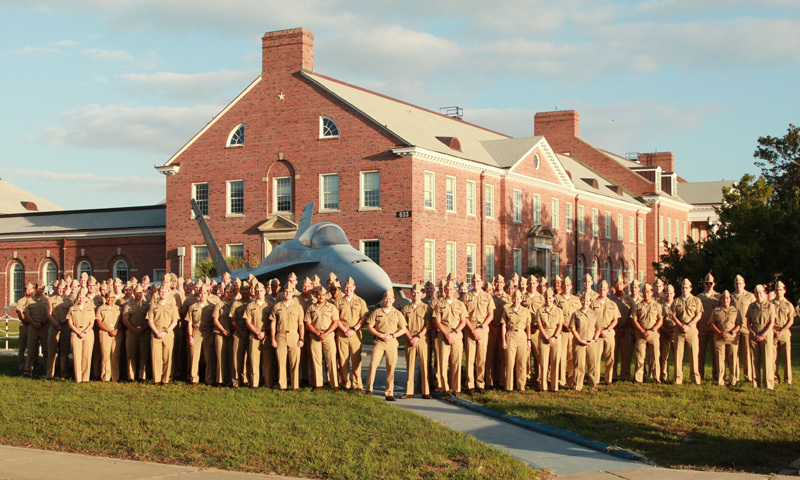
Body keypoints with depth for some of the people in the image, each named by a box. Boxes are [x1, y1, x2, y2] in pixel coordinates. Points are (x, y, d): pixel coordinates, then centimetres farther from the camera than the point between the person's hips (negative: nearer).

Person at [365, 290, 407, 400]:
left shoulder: (397, 314, 11)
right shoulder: (376, 312, 8)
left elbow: (403, 329, 8)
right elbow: (369, 326, 5)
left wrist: (392, 336, -7)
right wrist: (380, 335, -8)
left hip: (392, 342, 1)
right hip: (379, 342, -1)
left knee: (391, 367, 0)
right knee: (373, 363, -14)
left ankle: (389, 392, 7)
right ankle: (369, 389, -9)